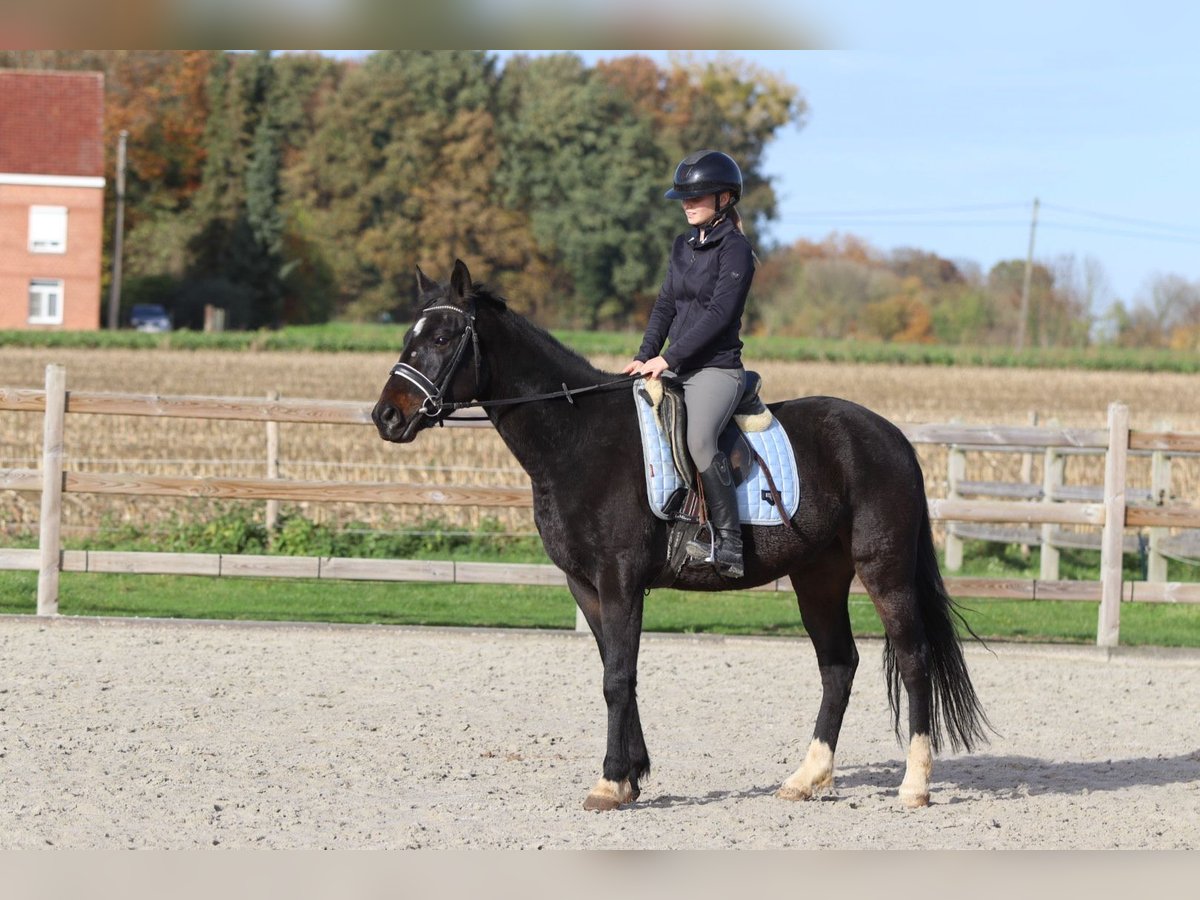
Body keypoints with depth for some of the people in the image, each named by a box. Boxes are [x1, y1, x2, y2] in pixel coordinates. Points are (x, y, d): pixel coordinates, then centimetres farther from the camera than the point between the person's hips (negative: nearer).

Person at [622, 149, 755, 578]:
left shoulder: (734, 248, -9)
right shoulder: (684, 245, 16)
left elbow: (719, 313, -17)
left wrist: (668, 358, -20)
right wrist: (644, 357, 4)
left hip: (716, 369, -9)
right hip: (675, 368, 9)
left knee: (699, 438, -32)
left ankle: (729, 543, -32)